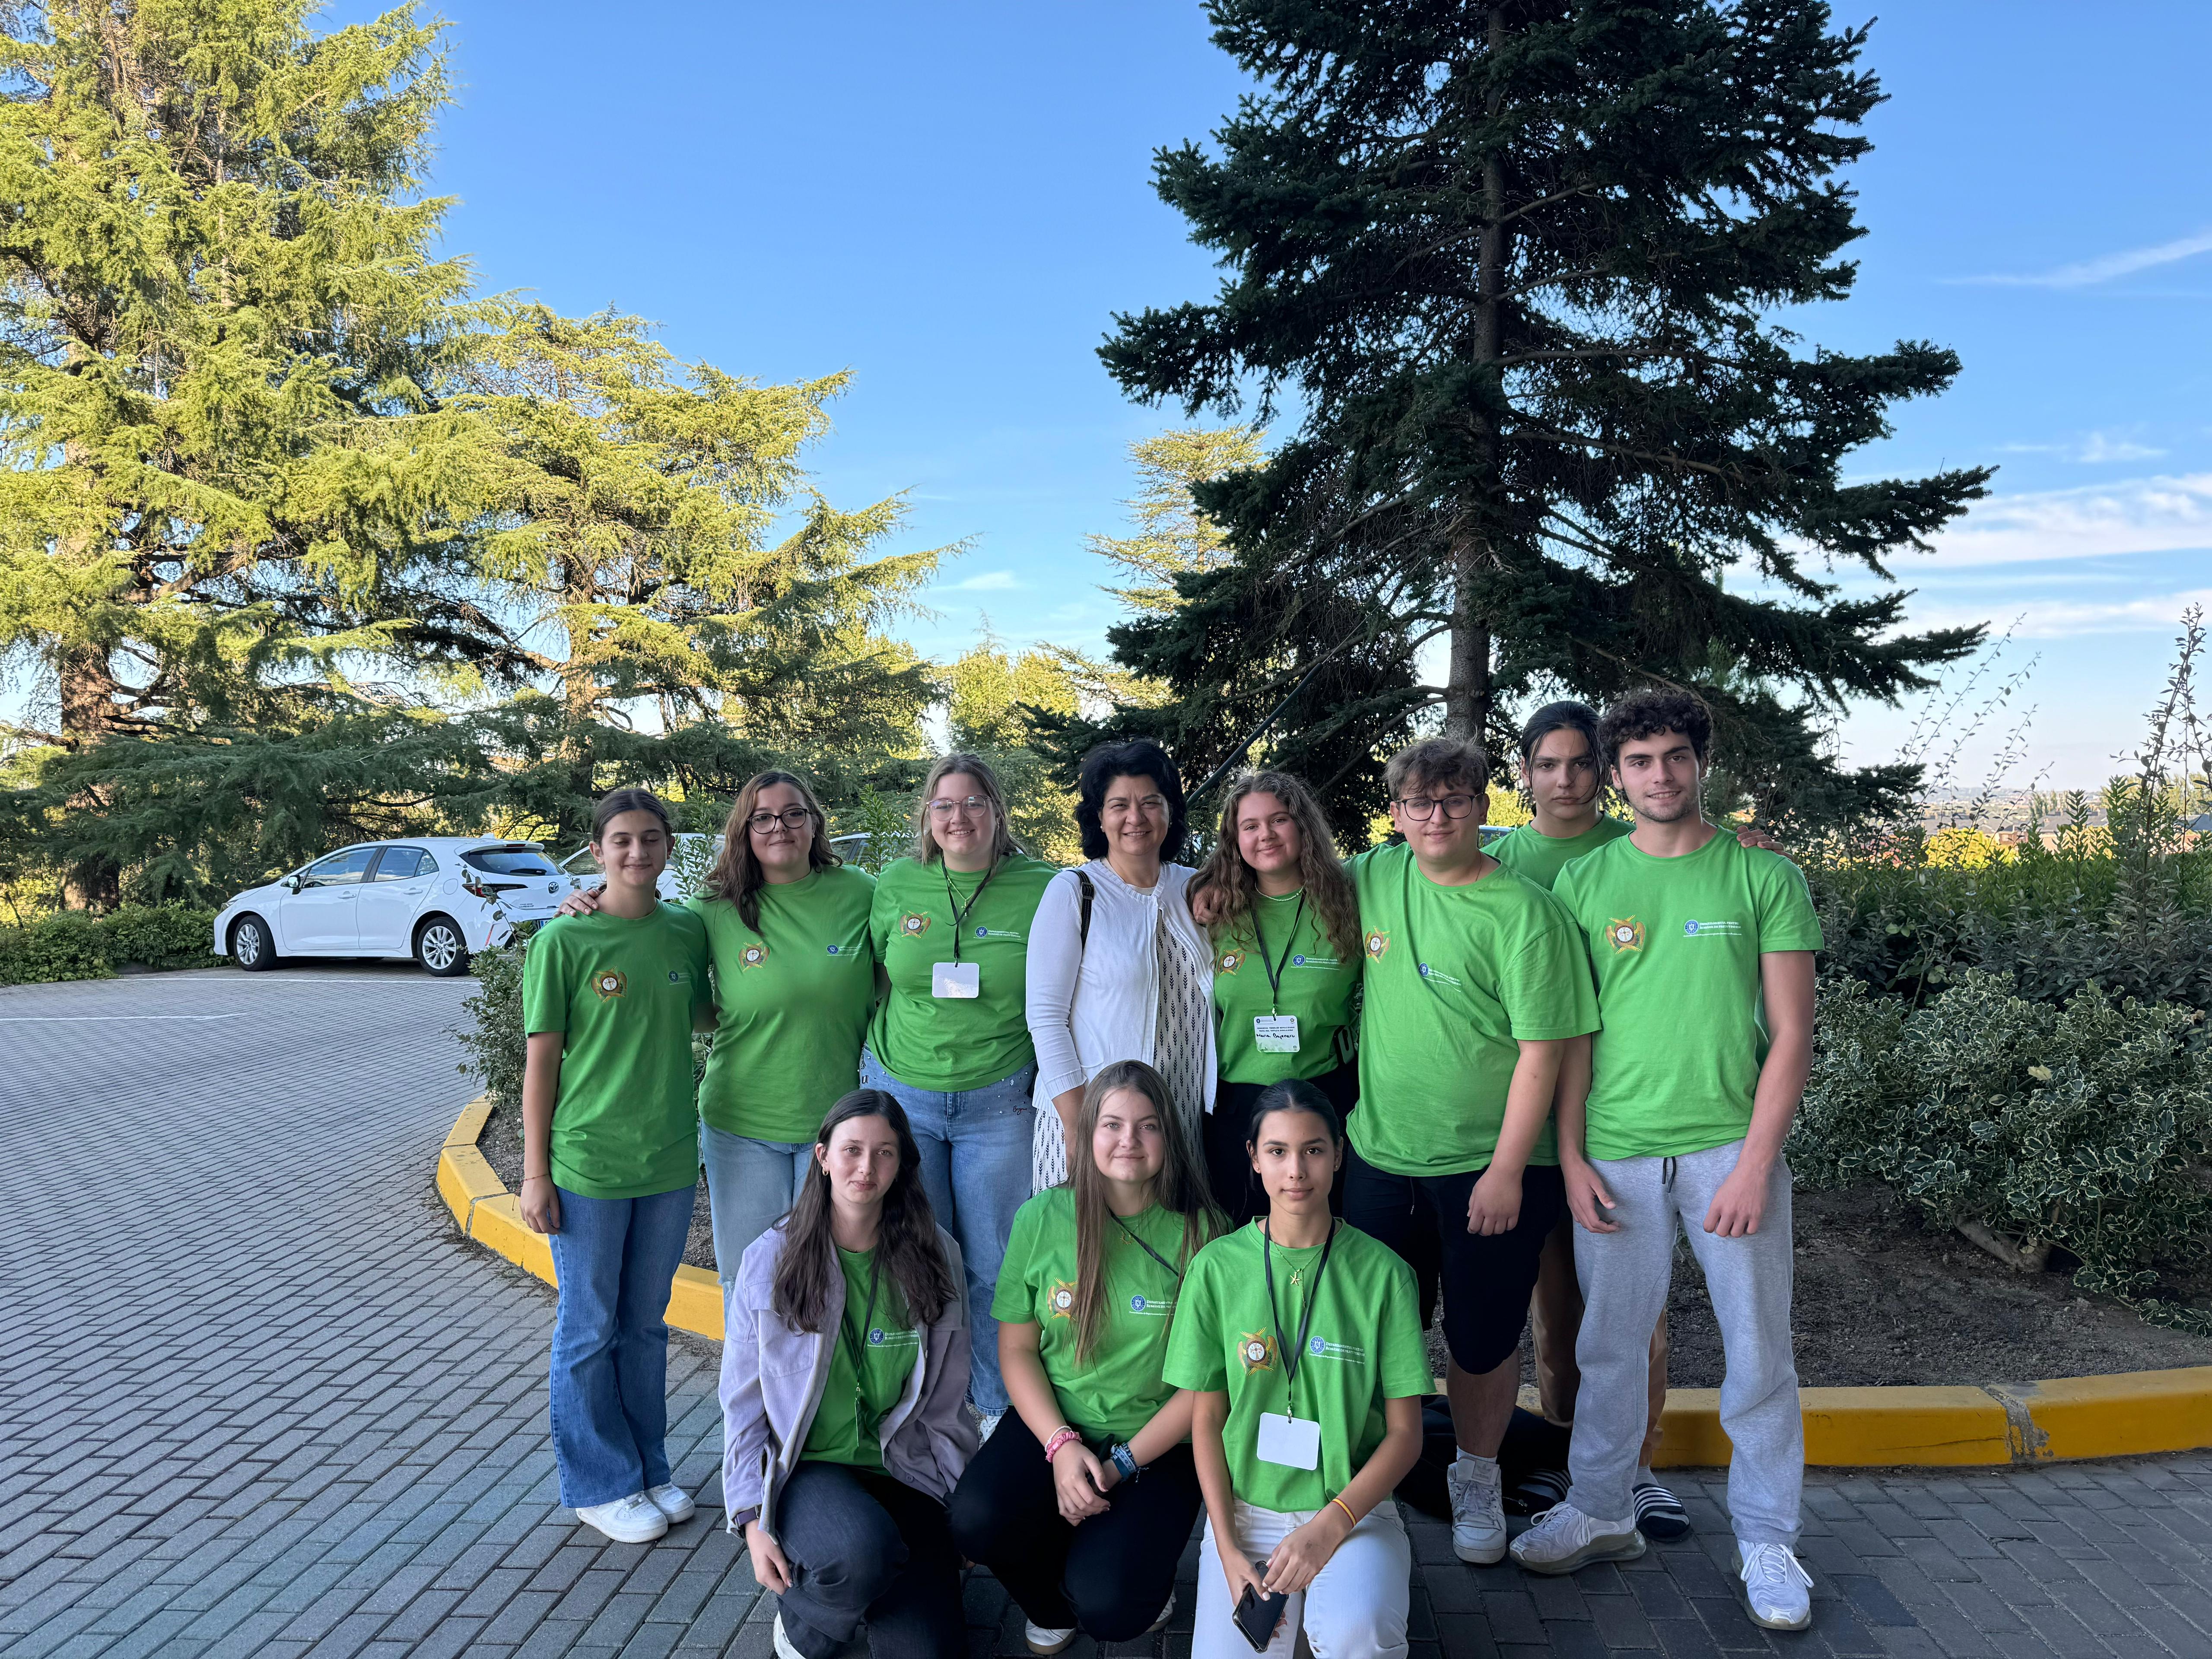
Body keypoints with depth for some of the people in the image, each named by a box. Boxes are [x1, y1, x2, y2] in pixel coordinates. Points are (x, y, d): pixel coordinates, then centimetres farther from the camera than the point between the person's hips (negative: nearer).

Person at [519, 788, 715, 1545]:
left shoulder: (688, 932, 1)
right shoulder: (563, 940, -10)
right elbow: (541, 1058, -7)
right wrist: (535, 1172, -7)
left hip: (670, 1163, 4)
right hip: (587, 1165, -4)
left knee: (647, 1324, 18)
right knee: (589, 1329, 10)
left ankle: (648, 1467, 33)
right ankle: (600, 1484, 26)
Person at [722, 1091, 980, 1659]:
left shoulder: (934, 1256, 0)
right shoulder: (770, 1260, -4)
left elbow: (948, 1401, 6)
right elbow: (743, 1405, 0)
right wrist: (752, 1520, -6)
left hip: (904, 1471, 2)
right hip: (806, 1468, -2)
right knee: (861, 1549, -35)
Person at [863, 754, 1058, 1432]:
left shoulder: (1041, 889, -6)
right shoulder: (895, 884, 1)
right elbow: (871, 981, 12)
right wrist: (867, 1066, 7)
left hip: (998, 1101, -1)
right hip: (902, 1092, 2)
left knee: (995, 1263, 7)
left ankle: (1000, 1408, 26)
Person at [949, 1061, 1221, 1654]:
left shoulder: (1201, 1232, -10)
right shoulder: (1043, 1218, -4)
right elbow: (1016, 1348, 1)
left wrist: (1122, 1464, -13)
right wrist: (1061, 1446, -13)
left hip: (1159, 1445, -2)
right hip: (1054, 1423, 3)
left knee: (1109, 1609, -22)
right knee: (976, 1522, -25)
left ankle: (1143, 1579, 17)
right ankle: (1054, 1603, 10)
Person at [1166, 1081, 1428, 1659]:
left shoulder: (1383, 1273, -6)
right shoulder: (1217, 1267, -3)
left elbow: (1405, 1433, -3)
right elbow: (1206, 1421, 2)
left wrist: (1331, 1525, -17)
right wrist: (1228, 1548, -8)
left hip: (1354, 1505, -2)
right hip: (1246, 1508, 2)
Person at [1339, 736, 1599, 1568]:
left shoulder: (1523, 913, -14)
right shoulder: (1374, 876, 1)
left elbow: (1542, 1050, -15)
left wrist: (1507, 1170, -16)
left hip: (1489, 1165, -4)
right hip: (1379, 1154, 4)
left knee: (1482, 1337, 10)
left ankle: (1477, 1481, 36)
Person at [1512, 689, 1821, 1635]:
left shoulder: (1766, 878, 1)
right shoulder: (1584, 883, 5)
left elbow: (1791, 1033, -2)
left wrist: (1755, 1161, -9)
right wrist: (1571, 1154, 0)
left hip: (1732, 1147, -1)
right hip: (1617, 1155, 1)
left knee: (1758, 1352, 6)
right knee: (1609, 1346, 11)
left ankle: (1766, 1539, 24)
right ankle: (1602, 1513, 29)